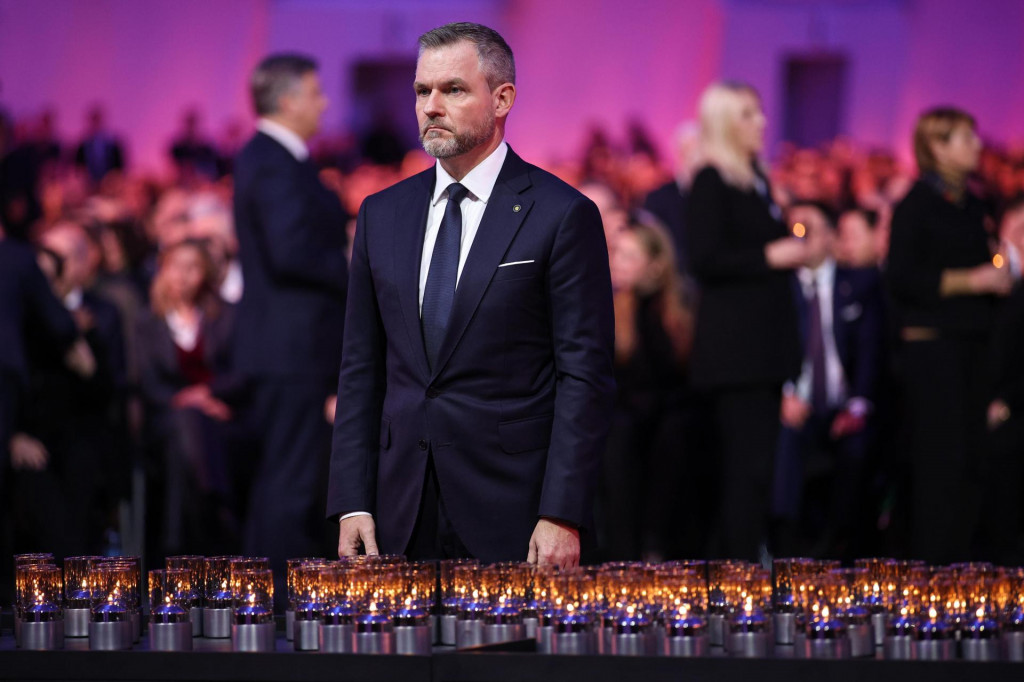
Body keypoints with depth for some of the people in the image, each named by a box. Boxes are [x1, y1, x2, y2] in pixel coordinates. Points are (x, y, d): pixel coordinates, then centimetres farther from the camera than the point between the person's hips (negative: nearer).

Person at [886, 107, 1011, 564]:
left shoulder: (972, 205, 16)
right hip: (931, 341, -7)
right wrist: (970, 281, -15)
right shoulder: (916, 205, -6)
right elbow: (904, 279, -13)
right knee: (940, 455, -9)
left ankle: (959, 556, 9)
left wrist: (998, 278, 2)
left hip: (971, 340, 7)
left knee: (971, 453, 4)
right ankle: (931, 558, -4)